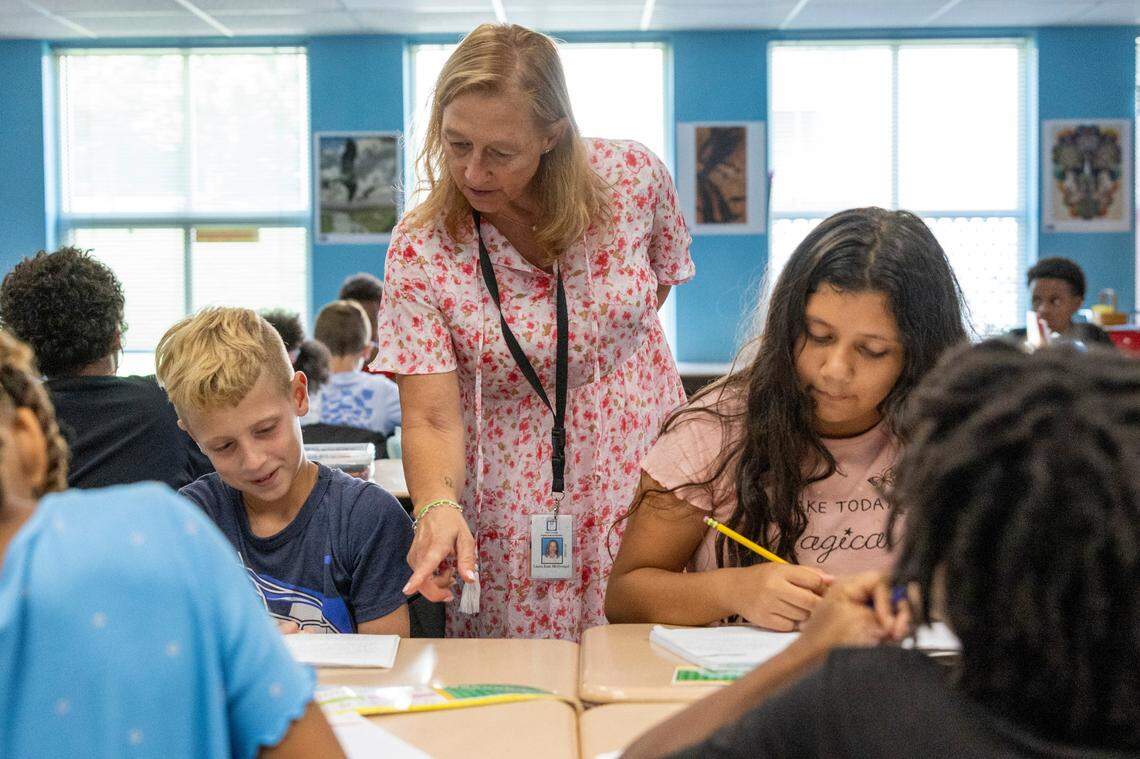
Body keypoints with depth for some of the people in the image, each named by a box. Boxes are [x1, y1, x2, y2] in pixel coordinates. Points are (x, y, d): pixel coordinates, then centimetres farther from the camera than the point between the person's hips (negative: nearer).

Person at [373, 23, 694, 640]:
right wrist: (438, 508, -36)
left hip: (645, 474, 1)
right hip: (512, 515, -1)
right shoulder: (420, 250, -14)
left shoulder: (633, 176, -11)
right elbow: (431, 417, -18)